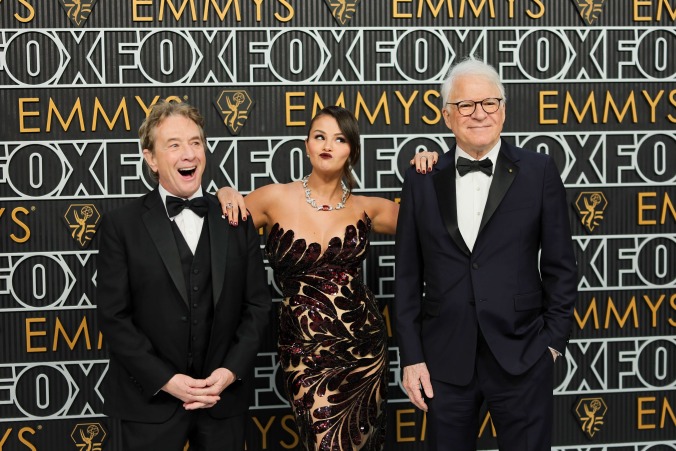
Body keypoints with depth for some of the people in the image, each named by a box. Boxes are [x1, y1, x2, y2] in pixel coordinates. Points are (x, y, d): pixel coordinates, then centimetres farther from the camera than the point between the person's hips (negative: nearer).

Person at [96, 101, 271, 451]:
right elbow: (113, 316, -6)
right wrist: (165, 380, -13)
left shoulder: (236, 220, 3)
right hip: (150, 400, -2)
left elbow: (257, 304, 4)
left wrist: (231, 370, -8)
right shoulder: (121, 224, -4)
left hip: (224, 397, 2)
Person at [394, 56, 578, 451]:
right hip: (444, 361, 2)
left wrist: (553, 340, -1)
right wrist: (411, 358, 1)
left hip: (521, 359, -1)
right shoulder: (422, 181, 4)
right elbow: (408, 277, 5)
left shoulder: (539, 172, 0)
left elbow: (560, 266, 3)